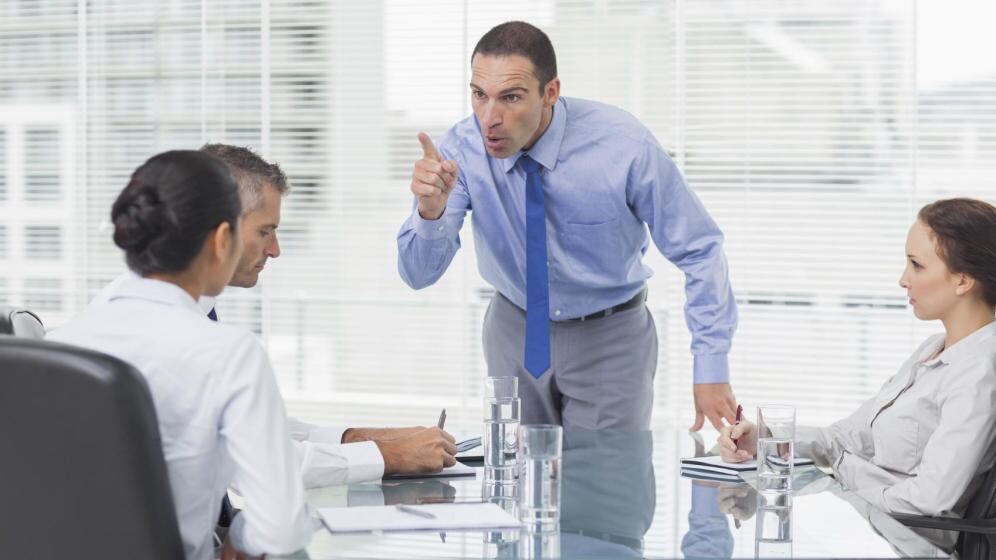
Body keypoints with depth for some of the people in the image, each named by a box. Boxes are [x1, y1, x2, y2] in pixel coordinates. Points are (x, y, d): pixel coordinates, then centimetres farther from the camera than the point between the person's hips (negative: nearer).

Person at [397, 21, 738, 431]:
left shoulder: (624, 146, -25)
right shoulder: (462, 149, -19)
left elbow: (699, 251, -15)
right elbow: (418, 273, -21)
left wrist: (712, 370, -19)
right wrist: (430, 210, -43)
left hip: (610, 340, -2)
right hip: (515, 332, 2)